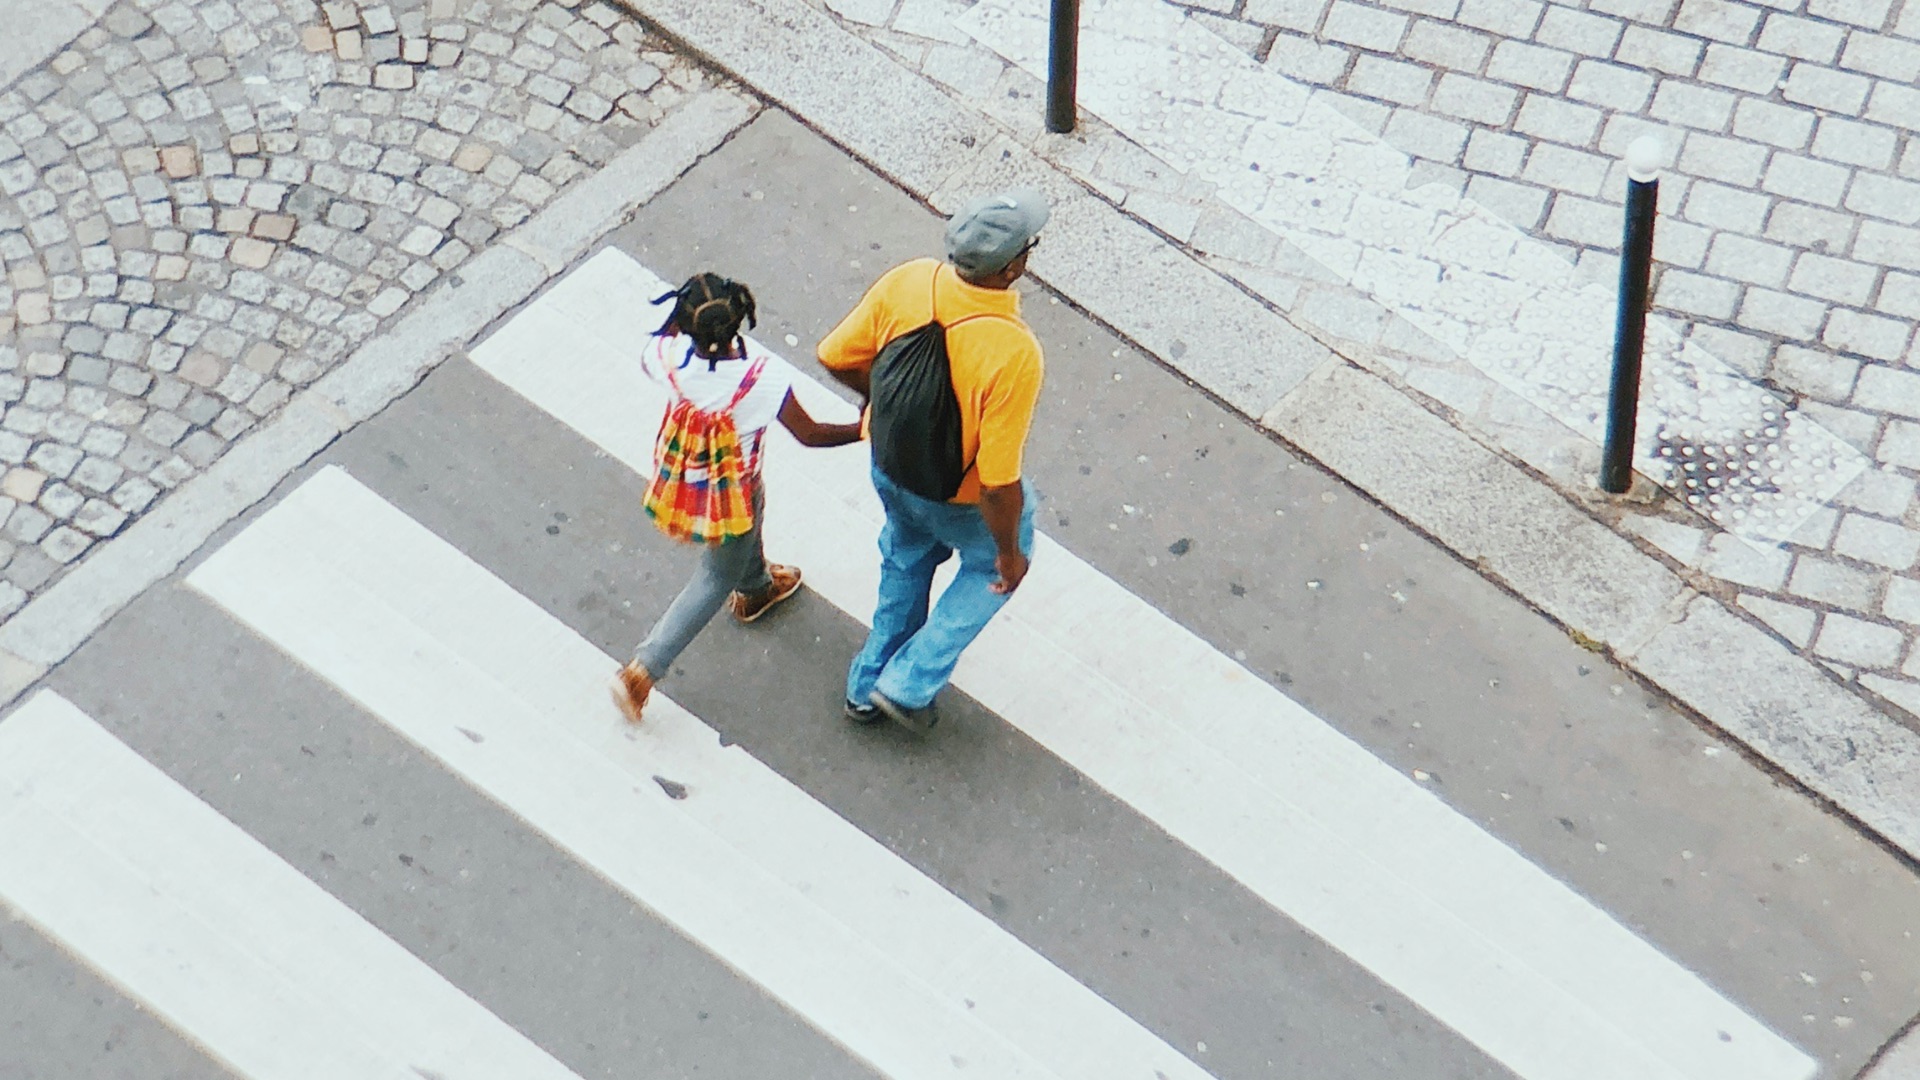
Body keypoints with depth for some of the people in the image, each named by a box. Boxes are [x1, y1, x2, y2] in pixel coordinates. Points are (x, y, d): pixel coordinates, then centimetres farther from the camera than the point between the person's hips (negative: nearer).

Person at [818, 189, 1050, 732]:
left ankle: (868, 687, 52)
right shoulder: (1013, 353, -39)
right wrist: (1009, 552, -13)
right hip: (961, 497, -5)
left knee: (906, 559, 34)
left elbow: (836, 358, -9)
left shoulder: (906, 282, -24)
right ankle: (911, 683, 33)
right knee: (993, 562, 29)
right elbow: (999, 482, -32)